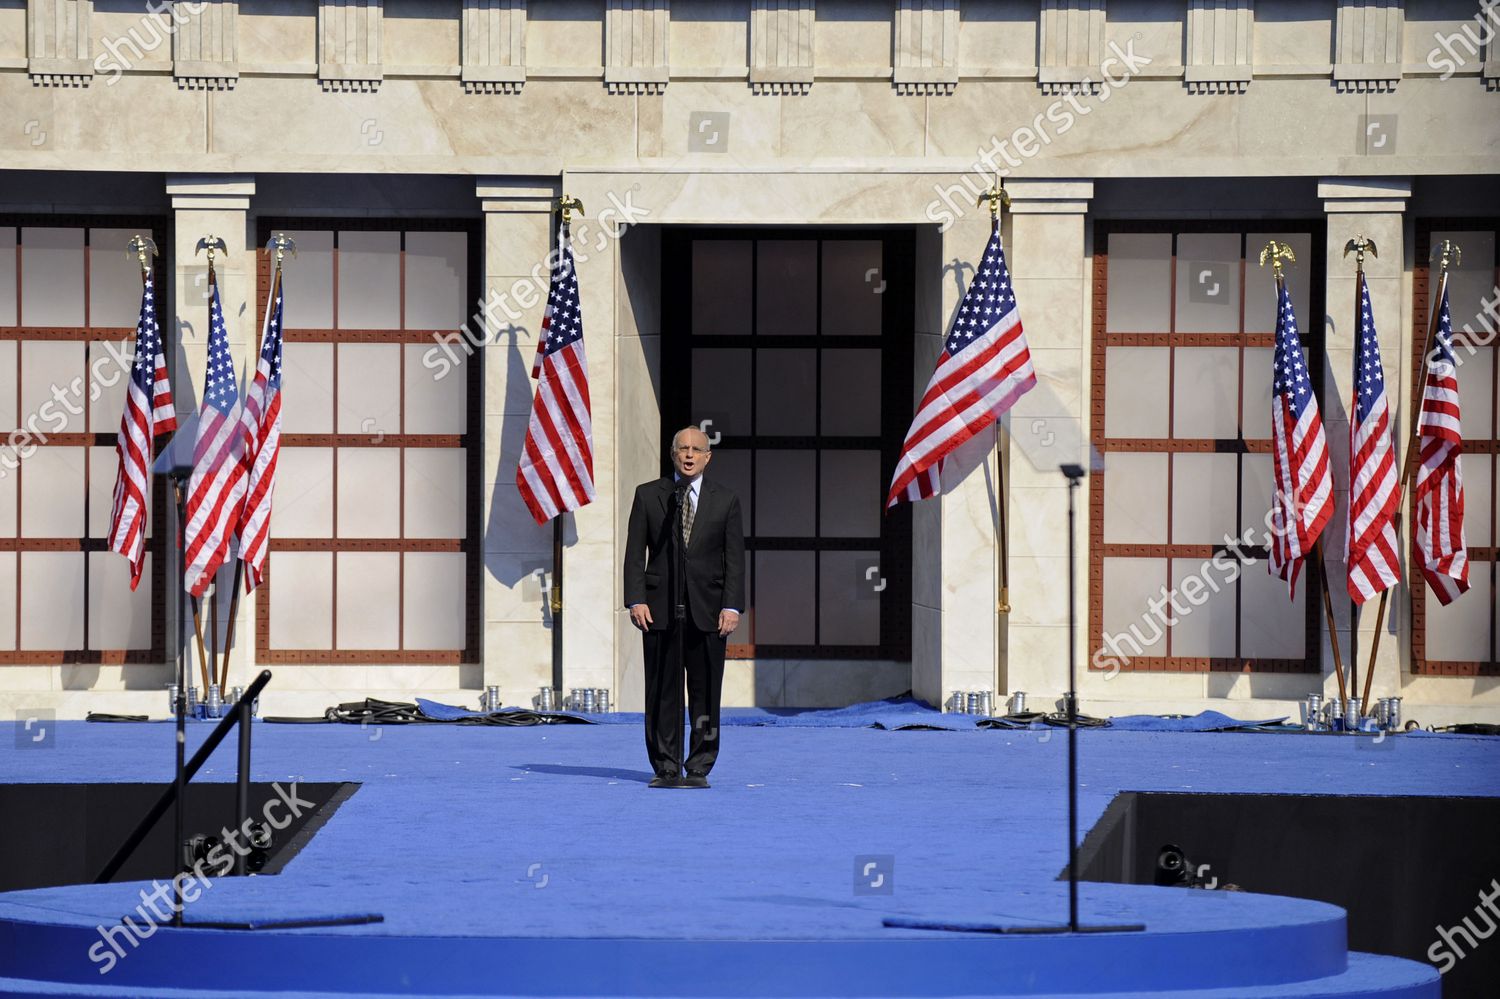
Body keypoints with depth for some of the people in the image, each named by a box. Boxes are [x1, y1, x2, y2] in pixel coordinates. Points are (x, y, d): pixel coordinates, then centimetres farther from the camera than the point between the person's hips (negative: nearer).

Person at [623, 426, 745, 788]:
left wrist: (732, 606, -6)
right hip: (660, 609, 0)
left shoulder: (726, 501, 9)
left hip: (708, 611, 0)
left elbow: (734, 559, 5)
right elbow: (635, 553, 6)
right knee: (662, 692, 0)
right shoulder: (648, 495, 9)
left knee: (705, 694, -1)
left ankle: (699, 769, 5)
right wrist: (635, 601, -5)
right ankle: (666, 768, 5)